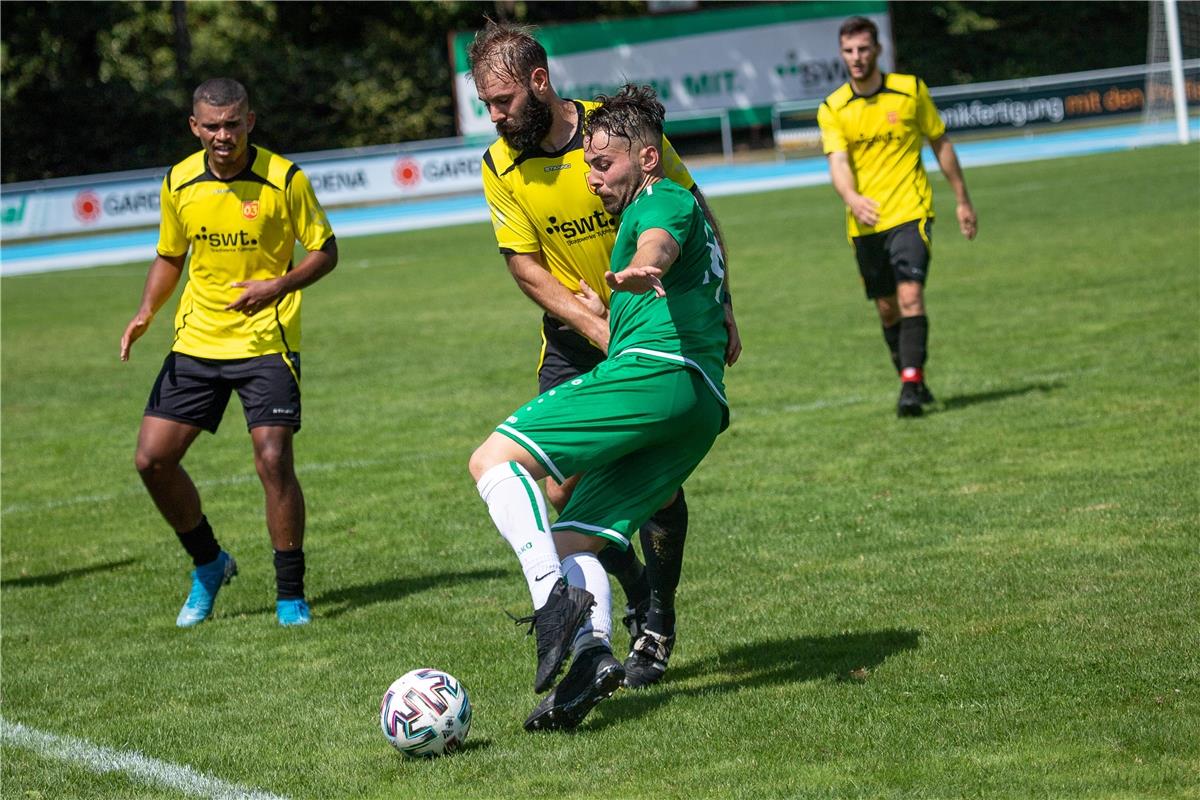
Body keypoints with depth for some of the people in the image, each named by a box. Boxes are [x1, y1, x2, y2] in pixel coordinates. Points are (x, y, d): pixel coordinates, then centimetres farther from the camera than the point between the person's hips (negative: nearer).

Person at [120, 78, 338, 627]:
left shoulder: (284, 179, -10)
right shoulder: (179, 183, 2)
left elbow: (325, 252, -3)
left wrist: (280, 285, -21)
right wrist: (146, 313, 0)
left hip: (267, 340, -4)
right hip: (196, 340, 5)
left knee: (273, 461, -15)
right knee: (152, 458, -1)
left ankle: (291, 593, 0)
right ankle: (209, 563, 22)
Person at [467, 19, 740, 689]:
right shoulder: (501, 166, -9)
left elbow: (696, 212, -6)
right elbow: (525, 264, -7)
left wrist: (721, 308, -10)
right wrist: (594, 326, -19)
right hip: (575, 335, 3)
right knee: (564, 489, -7)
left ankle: (658, 625, 12)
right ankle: (638, 594, 19)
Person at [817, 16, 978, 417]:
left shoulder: (911, 90, 0)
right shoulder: (832, 109, 1)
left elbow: (940, 144, 11)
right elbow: (838, 162, -13)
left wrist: (962, 200, 13)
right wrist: (853, 198, -34)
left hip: (910, 213, -2)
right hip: (865, 223, 2)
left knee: (910, 296, -18)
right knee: (887, 308, 9)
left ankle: (911, 385, -22)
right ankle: (911, 380, 25)